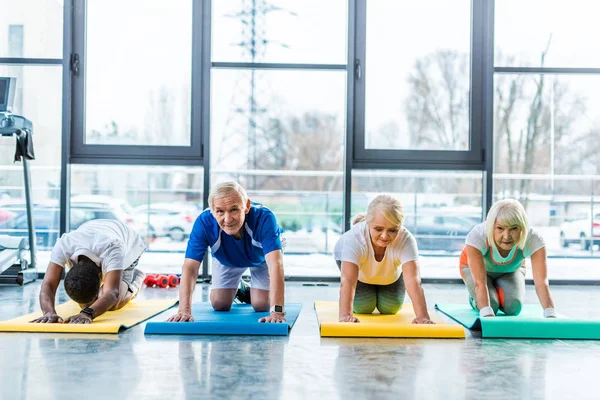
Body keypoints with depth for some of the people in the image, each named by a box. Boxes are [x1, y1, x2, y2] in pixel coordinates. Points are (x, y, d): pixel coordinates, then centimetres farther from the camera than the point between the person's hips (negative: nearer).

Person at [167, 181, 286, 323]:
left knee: (261, 305, -8)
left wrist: (277, 311, -64)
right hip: (226, 261, 2)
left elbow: (275, 264, -54)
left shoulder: (264, 218, -45)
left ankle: (251, 290, 27)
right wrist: (184, 310, -54)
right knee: (220, 305, -2)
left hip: (261, 257, -1)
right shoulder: (204, 222, -39)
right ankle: (237, 290, 32)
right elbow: (190, 267, -42)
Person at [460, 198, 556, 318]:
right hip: (476, 267, -2)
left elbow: (541, 283, -46)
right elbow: (480, 283, -46)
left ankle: (498, 296, 17)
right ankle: (474, 299, 15)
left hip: (511, 269, 2)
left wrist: (550, 316, -59)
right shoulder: (476, 237, -43)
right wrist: (487, 315, -59)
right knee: (491, 305, -21)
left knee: (513, 306, -19)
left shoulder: (534, 240, -38)